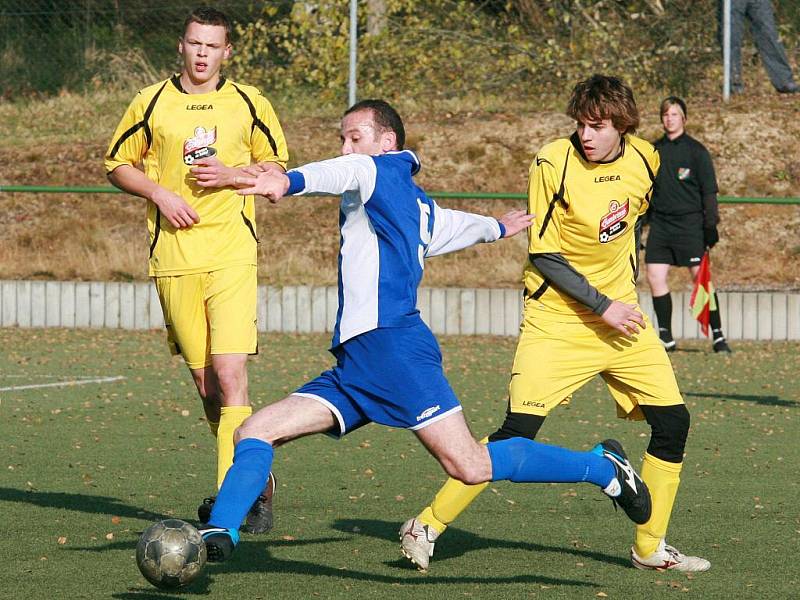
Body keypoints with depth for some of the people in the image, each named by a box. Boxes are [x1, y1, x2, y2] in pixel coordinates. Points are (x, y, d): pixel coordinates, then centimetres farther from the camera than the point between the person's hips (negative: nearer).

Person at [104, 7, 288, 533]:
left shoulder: (250, 104, 6)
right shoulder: (152, 103, 7)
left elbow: (278, 169, 14)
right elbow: (118, 164, 15)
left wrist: (231, 175, -5)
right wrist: (160, 194, -4)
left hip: (233, 253, -2)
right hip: (173, 257, 2)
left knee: (229, 374, -16)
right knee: (205, 382, 5)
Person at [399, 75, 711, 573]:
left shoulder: (644, 159, 0)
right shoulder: (554, 164, -15)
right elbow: (543, 255, -13)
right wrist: (603, 307, -17)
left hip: (622, 315, 5)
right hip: (558, 320, -5)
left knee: (673, 421, -1)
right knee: (519, 431, -14)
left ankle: (650, 548, 13)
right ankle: (427, 527, -3)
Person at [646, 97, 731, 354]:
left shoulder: (696, 151, 0)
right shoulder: (653, 151, 12)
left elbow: (709, 191, -1)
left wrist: (711, 226, -8)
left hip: (689, 224, -4)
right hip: (660, 224, 4)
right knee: (655, 277, -4)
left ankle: (718, 336, -2)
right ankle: (666, 337, 5)